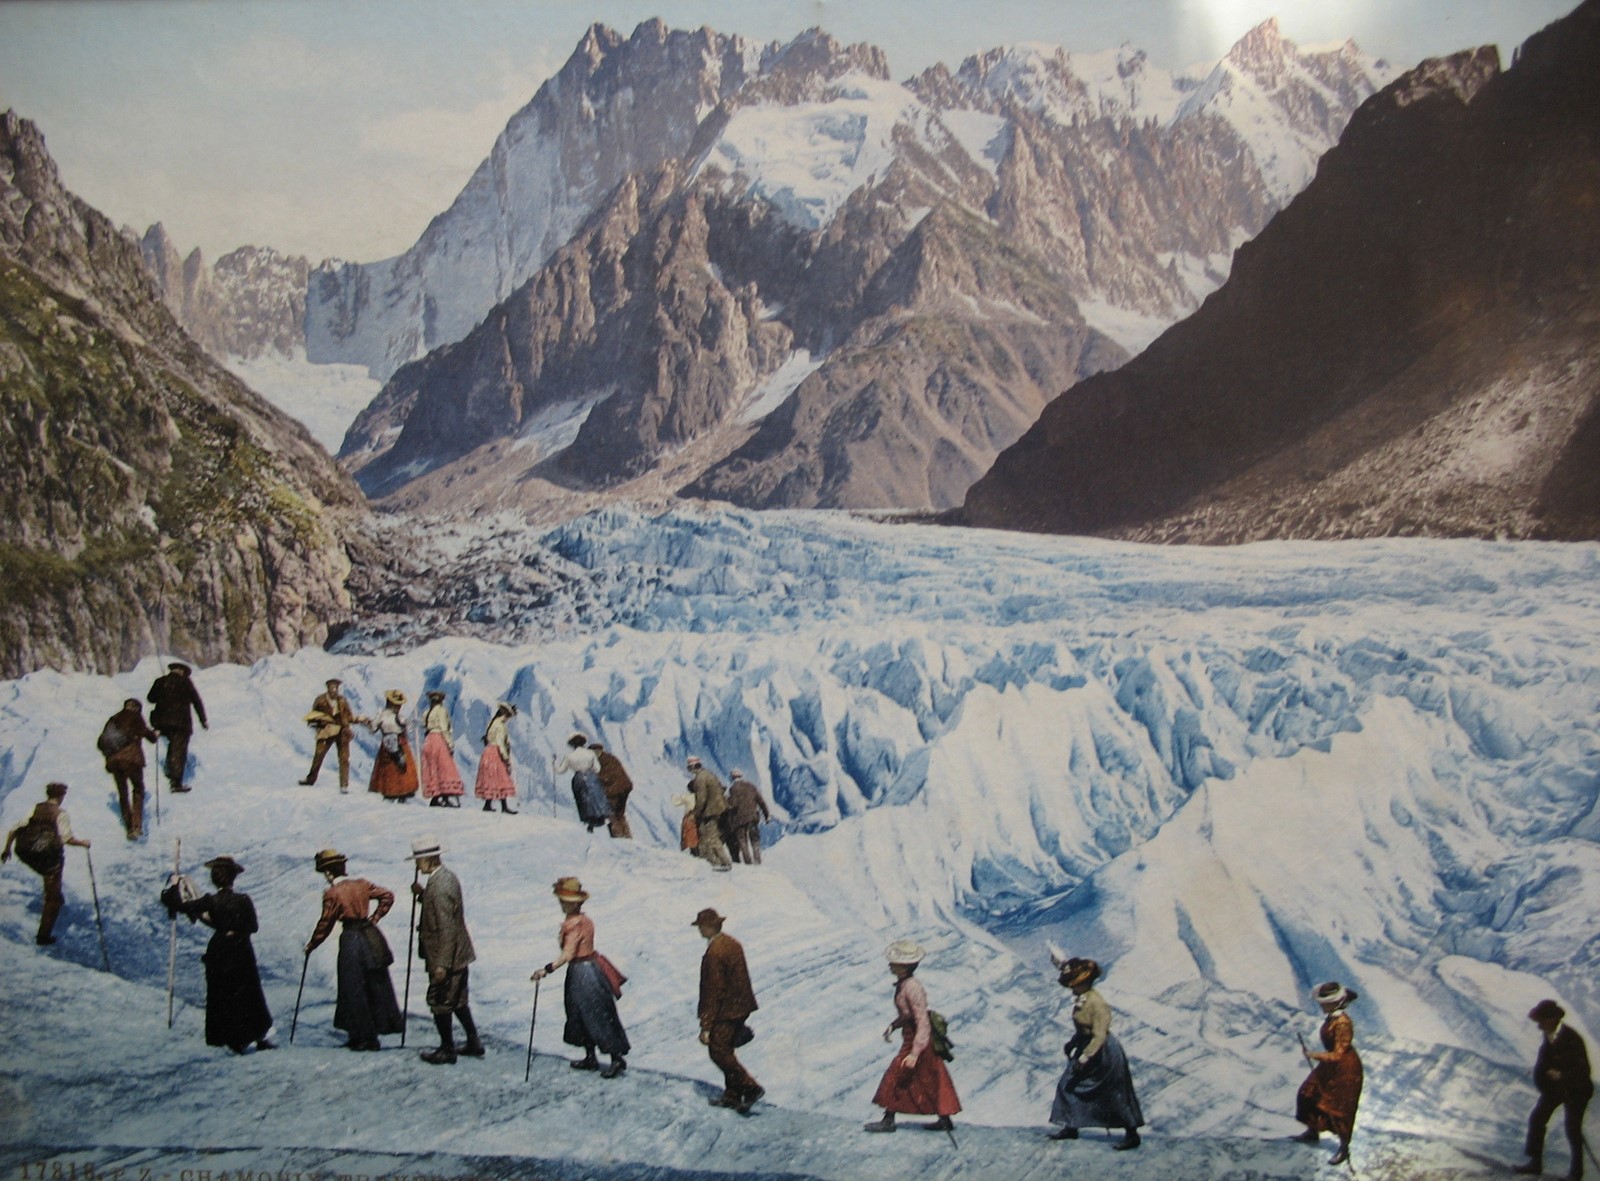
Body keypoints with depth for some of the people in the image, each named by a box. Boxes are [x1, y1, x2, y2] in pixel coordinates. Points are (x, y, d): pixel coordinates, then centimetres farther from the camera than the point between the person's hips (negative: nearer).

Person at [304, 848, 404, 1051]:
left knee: (354, 990, 4)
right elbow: (387, 896, 9)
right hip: (371, 935, 5)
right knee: (376, 985, 12)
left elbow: (325, 924, -5)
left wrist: (311, 945, 8)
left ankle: (364, 1037, 7)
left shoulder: (331, 894, -9)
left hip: (351, 939, -5)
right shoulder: (362, 884, 5)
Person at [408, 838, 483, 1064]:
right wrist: (422, 894, 9)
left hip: (446, 958, -10)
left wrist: (442, 964, -23)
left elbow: (446, 928, -25)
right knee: (457, 1001, 20)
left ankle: (447, 1050, 16)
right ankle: (474, 1043, 27)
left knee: (440, 1003, 5)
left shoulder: (438, 886, -24)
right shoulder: (448, 877, 6)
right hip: (458, 954, 10)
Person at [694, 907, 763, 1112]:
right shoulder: (733, 944, 8)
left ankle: (751, 1088, -8)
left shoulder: (714, 953, -21)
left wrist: (706, 1025, -18)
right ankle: (732, 1095, 21)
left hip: (725, 1011, -9)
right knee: (726, 1050, 17)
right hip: (740, 1007, 9)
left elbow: (713, 990, -21)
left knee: (719, 1051, -2)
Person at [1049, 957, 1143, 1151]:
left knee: (1117, 1096, 1)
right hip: (1086, 1046, 9)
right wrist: (1072, 1044, 15)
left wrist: (1084, 1058, -27)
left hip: (1105, 1053, -9)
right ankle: (1070, 1128, 25)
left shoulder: (1096, 1003, -28)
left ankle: (1132, 1135, 13)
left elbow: (1099, 1035, -28)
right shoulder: (1079, 999, -2)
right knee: (1068, 1085, 11)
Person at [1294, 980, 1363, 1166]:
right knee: (1309, 1094, 19)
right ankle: (1313, 1132, 41)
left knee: (1340, 1108, 3)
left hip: (1345, 1068, -10)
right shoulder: (1331, 1017, -3)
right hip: (1330, 1065, 10)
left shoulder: (1342, 1023, -31)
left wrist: (1314, 1055, -20)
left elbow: (1338, 1054, -28)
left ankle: (1344, 1149, 22)